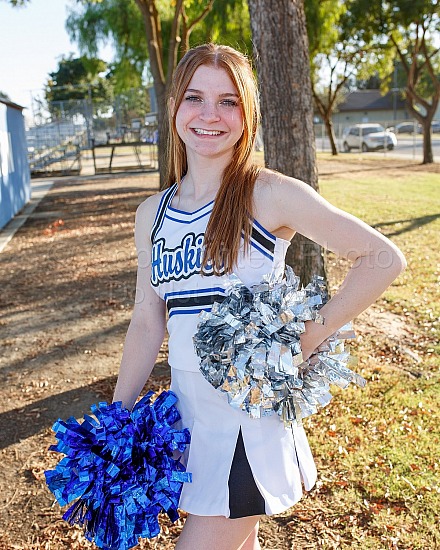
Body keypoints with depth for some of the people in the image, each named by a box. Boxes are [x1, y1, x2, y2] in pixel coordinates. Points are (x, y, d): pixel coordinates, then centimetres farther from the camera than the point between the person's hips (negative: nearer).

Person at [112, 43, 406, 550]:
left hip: (251, 412, -5)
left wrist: (305, 341, -14)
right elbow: (147, 322, 8)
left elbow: (383, 258, -11)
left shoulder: (269, 195, -12)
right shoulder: (152, 214, 4)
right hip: (186, 408, 5)